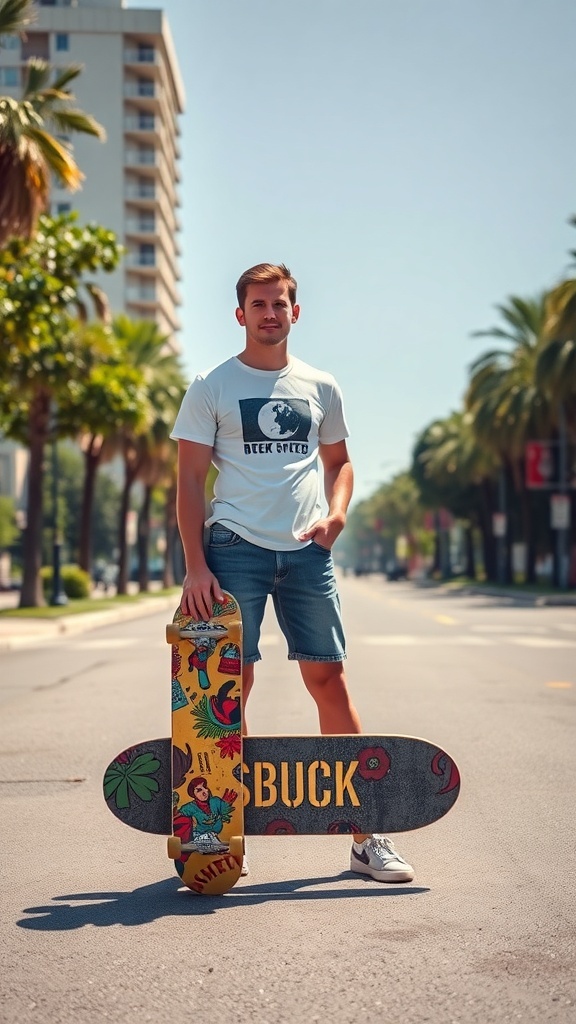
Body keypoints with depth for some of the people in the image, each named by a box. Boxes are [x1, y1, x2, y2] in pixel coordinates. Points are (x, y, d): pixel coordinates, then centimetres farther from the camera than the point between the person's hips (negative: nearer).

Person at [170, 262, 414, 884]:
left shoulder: (320, 387, 13)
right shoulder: (211, 388, 4)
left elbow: (339, 461, 23)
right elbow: (189, 480, 1)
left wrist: (336, 513, 1)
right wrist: (195, 566, -10)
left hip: (307, 552, 2)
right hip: (235, 549, -2)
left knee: (329, 678, 1)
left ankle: (365, 835, 7)